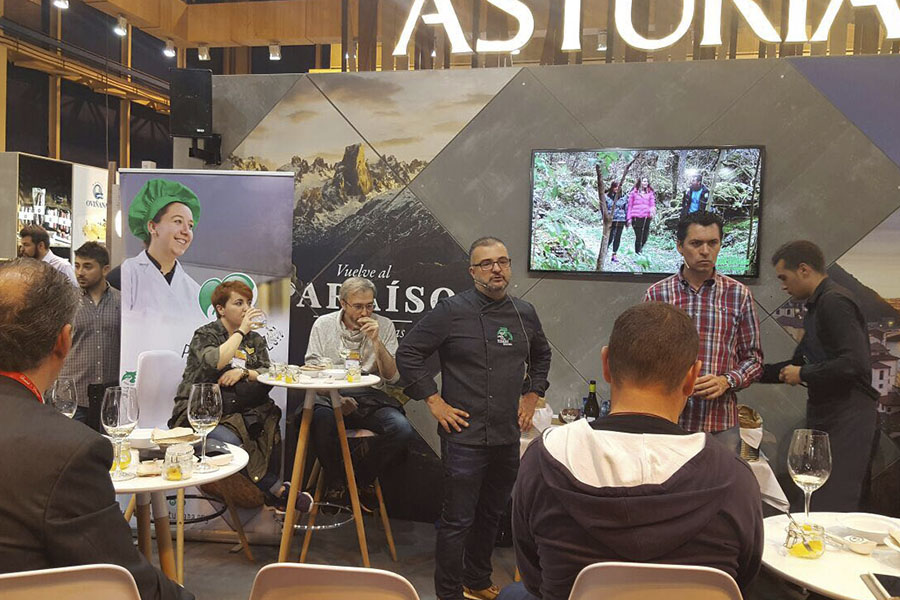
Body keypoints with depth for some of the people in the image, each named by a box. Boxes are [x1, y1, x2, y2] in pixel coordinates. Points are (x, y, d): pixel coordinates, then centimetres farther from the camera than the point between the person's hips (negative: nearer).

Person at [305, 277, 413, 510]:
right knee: (321, 418, -36)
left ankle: (363, 478, 3)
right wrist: (336, 398, -14)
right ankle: (335, 483, -6)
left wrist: (376, 341, -13)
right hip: (331, 396, -1)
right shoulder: (323, 325, 6)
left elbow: (392, 377, 0)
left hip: (371, 399, 1)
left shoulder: (384, 326, 5)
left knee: (402, 429, -27)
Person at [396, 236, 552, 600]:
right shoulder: (452, 311, -9)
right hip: (465, 436, -5)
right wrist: (434, 401, -10)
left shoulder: (524, 313, 8)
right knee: (457, 520, 2)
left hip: (508, 437, 6)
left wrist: (531, 396, 15)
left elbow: (541, 355, 26)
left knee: (491, 515, 19)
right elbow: (407, 353, -7)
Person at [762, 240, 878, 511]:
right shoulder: (819, 305, 17)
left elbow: (855, 363, -25)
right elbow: (799, 363, 26)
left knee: (831, 511, -9)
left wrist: (803, 374, -13)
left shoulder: (834, 302, -14)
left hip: (846, 420, -10)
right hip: (826, 417, 10)